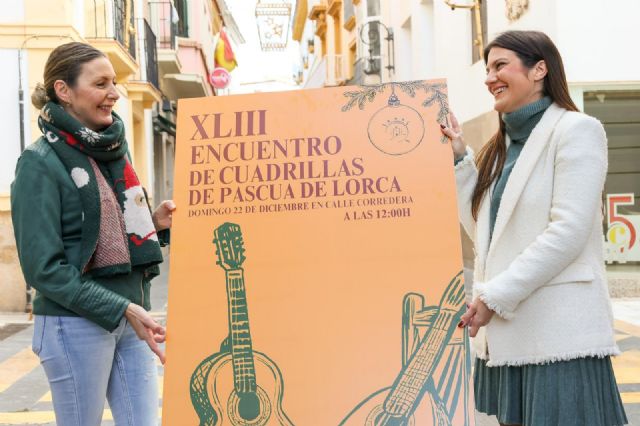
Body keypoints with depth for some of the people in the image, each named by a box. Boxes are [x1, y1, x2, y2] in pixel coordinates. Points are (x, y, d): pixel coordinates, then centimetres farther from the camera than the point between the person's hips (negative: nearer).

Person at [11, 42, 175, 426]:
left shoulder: (114, 148, 10)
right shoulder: (41, 163, -11)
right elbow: (44, 268, -15)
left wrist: (155, 223, 0)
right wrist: (123, 309, -19)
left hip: (130, 319, 6)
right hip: (76, 324, -6)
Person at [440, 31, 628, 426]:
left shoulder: (576, 130, -7)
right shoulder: (503, 144, 17)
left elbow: (569, 231, -17)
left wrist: (495, 295, -17)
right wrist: (460, 160, 8)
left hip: (558, 331, -8)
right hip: (507, 330, 8)